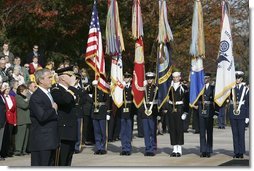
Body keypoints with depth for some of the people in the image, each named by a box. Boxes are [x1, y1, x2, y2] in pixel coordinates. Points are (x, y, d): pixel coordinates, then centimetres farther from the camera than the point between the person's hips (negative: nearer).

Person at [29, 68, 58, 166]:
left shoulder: (50, 94, 18)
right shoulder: (36, 97, -14)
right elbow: (42, 116, -25)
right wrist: (53, 109, -11)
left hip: (51, 140, 10)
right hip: (41, 141, -10)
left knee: (50, 166, 12)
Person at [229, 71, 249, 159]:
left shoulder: (246, 89, 2)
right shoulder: (231, 88, 8)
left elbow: (247, 104, 1)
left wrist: (247, 116, -2)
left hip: (242, 114, -2)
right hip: (232, 114, 2)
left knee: (241, 133, 0)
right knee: (235, 133, 4)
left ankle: (241, 152, 6)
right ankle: (236, 152, 9)